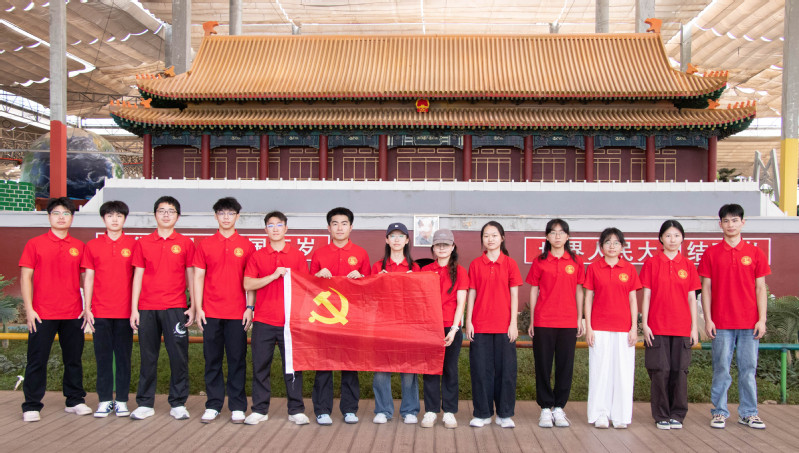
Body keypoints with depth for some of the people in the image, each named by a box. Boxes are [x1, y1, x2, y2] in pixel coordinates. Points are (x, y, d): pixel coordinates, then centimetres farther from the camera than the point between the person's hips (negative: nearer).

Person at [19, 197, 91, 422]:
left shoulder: (79, 247, 8)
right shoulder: (35, 244, 2)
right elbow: (25, 277, 0)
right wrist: (29, 308, -6)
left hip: (73, 313, 2)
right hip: (43, 314, -2)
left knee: (74, 359, 9)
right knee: (37, 360, 3)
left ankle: (75, 401, 21)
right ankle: (32, 406, 13)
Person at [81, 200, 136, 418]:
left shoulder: (133, 244, 3)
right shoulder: (92, 245, 6)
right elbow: (88, 278, 7)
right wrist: (87, 308, 1)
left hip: (125, 311, -1)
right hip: (100, 311, 1)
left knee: (124, 356, 4)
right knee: (103, 357, 6)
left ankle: (122, 400, 13)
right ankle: (105, 400, 15)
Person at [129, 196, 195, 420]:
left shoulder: (185, 243, 6)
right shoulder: (143, 243, 8)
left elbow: (190, 276, 7)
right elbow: (138, 276, 8)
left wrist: (192, 306, 1)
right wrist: (134, 308, 3)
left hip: (175, 308, -1)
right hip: (147, 309, 1)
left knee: (179, 356, -1)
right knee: (148, 357, 6)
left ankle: (178, 404, 10)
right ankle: (145, 404, 16)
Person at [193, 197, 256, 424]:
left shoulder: (246, 245, 5)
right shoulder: (205, 245, 7)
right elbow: (198, 277, 5)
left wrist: (250, 307, -2)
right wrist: (198, 308, -1)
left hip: (237, 312, -1)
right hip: (211, 312, 1)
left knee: (237, 360, 3)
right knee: (212, 360, 6)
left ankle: (237, 407, 12)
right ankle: (213, 406, 16)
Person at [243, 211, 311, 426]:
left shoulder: (297, 255, 8)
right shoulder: (257, 256, 7)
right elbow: (248, 284, -3)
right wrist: (274, 275, -11)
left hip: (290, 319, 0)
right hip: (263, 320, 1)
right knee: (260, 365, 4)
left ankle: (296, 410, 12)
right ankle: (259, 410, 15)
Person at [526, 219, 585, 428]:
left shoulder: (576, 261, 6)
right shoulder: (540, 261, 3)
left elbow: (579, 291, 10)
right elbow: (533, 291, 6)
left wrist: (580, 319, 7)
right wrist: (531, 321, 3)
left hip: (568, 322, 1)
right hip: (543, 322, -1)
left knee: (565, 365, 5)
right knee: (543, 366, 3)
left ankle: (559, 407, 17)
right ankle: (545, 409, 13)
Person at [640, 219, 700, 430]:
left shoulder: (687, 265, 7)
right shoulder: (651, 263, 2)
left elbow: (692, 298, 8)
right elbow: (646, 295, 1)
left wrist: (694, 327, 4)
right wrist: (644, 324, -4)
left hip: (682, 328, 2)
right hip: (657, 327, -2)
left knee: (679, 371, 4)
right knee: (660, 371, 0)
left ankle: (677, 414, 17)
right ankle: (661, 416, 12)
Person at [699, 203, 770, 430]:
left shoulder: (755, 253, 6)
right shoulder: (711, 253, 3)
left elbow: (760, 288, 5)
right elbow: (706, 288, 2)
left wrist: (762, 320, -1)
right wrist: (708, 319, -4)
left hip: (749, 322, 1)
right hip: (721, 323, -1)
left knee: (748, 369, 6)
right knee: (721, 369, 4)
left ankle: (748, 413, 18)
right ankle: (719, 412, 14)